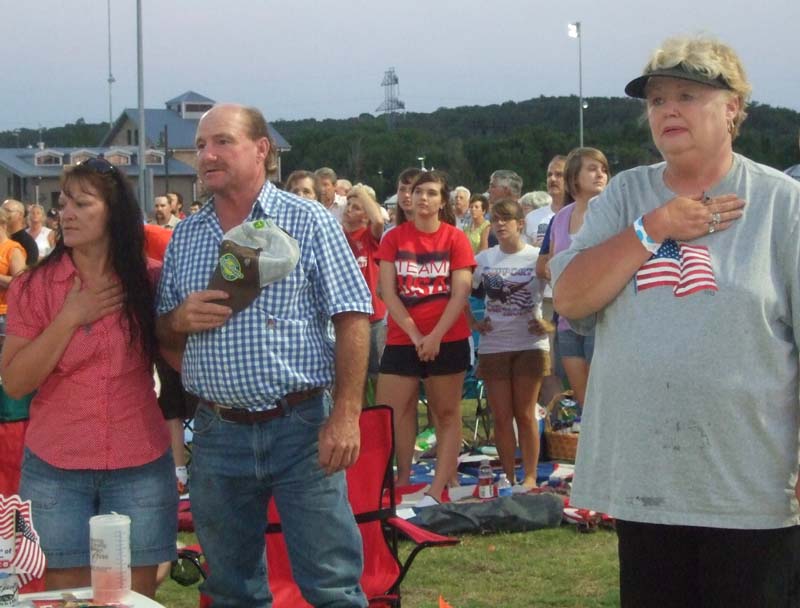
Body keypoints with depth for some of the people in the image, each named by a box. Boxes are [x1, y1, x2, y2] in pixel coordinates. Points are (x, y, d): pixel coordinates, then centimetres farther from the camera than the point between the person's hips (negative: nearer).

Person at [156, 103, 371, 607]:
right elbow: (162, 333, 17)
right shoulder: (185, 236, 11)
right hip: (217, 433, 4)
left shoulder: (308, 221, -2)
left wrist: (346, 415, -15)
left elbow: (353, 319, -6)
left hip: (301, 428, -4)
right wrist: (179, 319, -7)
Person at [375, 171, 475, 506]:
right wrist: (414, 333, -9)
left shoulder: (456, 239, 1)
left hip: (447, 340, -1)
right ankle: (401, 480, 3)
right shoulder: (394, 238, 5)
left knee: (447, 413, 2)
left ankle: (437, 489, 5)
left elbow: (460, 294, -5)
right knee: (387, 413, -6)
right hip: (402, 339, 2)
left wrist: (436, 336, -15)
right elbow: (388, 292, 0)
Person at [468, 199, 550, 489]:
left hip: (529, 344, -3)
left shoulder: (538, 257, -4)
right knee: (501, 416, 4)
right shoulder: (484, 258, 5)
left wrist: (549, 323, -8)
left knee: (525, 414, -1)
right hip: (493, 345, 3)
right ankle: (508, 477, 12)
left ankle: (530, 477, 6)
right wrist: (473, 323, 6)